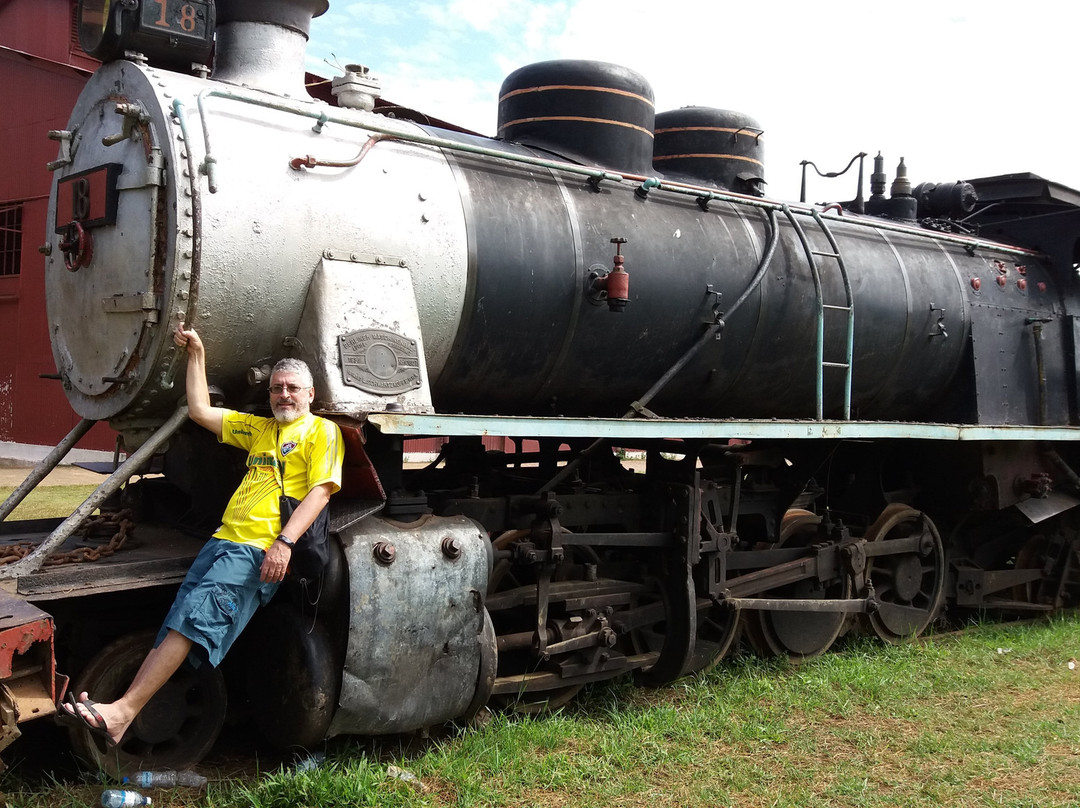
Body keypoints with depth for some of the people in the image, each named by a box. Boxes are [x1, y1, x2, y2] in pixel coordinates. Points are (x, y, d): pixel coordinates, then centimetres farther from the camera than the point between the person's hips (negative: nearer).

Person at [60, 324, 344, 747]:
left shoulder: (322, 431, 6)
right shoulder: (258, 428, 29)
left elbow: (320, 491, -6)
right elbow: (200, 411, 29)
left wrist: (284, 542, -18)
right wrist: (197, 354, 27)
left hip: (261, 550, -7)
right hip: (224, 539, 7)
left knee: (197, 614, -21)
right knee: (179, 627, -7)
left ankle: (123, 711, -24)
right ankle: (124, 711, -16)